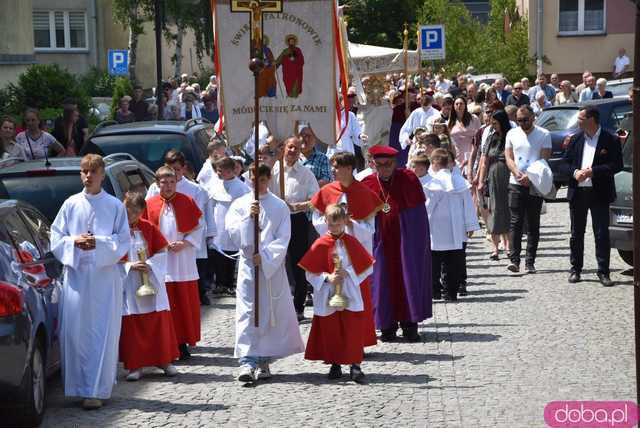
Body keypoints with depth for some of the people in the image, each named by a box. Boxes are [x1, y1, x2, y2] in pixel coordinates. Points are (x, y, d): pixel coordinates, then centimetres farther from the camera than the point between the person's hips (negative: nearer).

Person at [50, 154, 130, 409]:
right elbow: (56, 237, 9)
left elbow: (123, 241, 1)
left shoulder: (115, 206, 3)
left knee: (102, 333, -4)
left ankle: (96, 390, -2)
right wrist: (74, 242, -10)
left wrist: (99, 243, -14)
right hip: (75, 274, 2)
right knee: (75, 330, -1)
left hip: (104, 276, -2)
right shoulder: (70, 204, 9)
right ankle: (80, 386, 9)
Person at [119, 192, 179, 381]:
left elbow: (162, 252, 4)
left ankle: (164, 360, 18)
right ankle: (135, 365, 8)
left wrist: (149, 264, -12)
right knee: (131, 326, 0)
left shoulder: (149, 228, 3)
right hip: (128, 285, -2)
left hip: (151, 282, 2)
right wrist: (129, 265, -18)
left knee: (158, 322, 6)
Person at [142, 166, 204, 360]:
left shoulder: (187, 202, 4)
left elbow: (198, 228, 5)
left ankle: (183, 344, 10)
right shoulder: (150, 204, 3)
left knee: (185, 302, 2)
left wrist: (185, 243, -9)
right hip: (159, 262, 0)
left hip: (183, 261, 1)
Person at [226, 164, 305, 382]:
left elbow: (283, 239, -2)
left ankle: (264, 360, 14)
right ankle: (247, 361, -13)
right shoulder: (240, 205, 6)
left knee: (271, 314, 3)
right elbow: (234, 233, -5)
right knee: (246, 313, -9)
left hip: (272, 266, 0)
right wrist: (249, 217, -19)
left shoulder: (279, 206, 4)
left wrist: (265, 256, -13)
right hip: (248, 265, 0)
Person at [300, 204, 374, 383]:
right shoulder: (321, 244, -2)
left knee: (353, 331, -4)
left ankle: (355, 365, 2)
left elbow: (367, 267, 4)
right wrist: (327, 278, -17)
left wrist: (348, 273, -10)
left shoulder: (351, 243, 1)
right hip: (327, 297, 0)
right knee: (330, 331, 5)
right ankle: (335, 364, 18)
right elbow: (310, 273, -2)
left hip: (350, 295, 0)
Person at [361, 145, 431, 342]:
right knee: (383, 281, 1)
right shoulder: (367, 184, 1)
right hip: (380, 243, 1)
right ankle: (387, 325, 10)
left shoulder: (408, 179, -3)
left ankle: (409, 325, 8)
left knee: (409, 280, 1)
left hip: (406, 240, -1)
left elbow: (418, 210, -1)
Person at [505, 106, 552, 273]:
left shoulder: (544, 135, 1)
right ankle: (514, 260, -10)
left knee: (533, 225, 2)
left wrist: (530, 176, -17)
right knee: (515, 223, -7)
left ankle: (530, 263, 5)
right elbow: (508, 157, 7)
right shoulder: (512, 134, 10)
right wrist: (517, 174, -12)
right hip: (516, 184, 2)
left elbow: (544, 159, -5)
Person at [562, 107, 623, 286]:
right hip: (577, 192, 4)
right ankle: (575, 269, 20)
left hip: (599, 193, -4)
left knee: (602, 234, -3)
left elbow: (617, 165, -10)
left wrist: (593, 171, -18)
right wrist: (575, 172, -10)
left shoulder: (610, 140, -4)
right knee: (576, 233, 10)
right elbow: (565, 162, 11)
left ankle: (603, 272, 3)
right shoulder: (576, 139, 9)